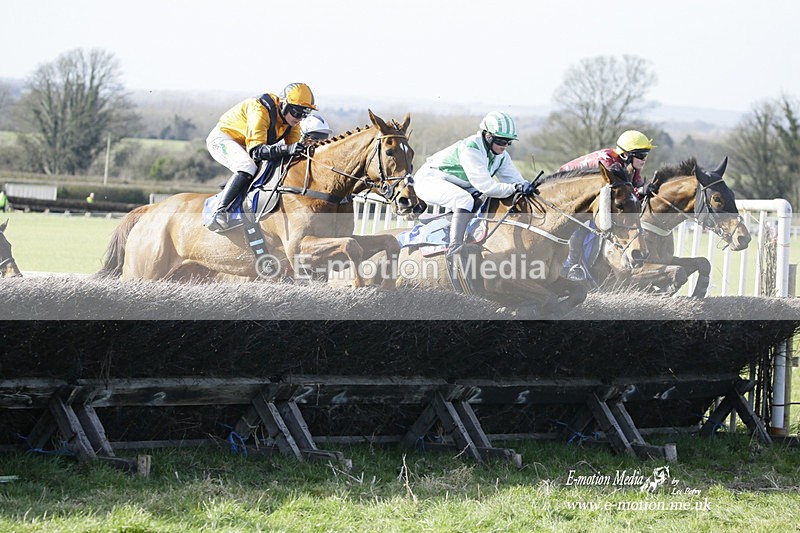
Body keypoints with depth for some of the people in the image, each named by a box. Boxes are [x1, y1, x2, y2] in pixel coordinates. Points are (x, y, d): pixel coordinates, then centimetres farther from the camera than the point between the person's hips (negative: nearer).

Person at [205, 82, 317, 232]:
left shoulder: (291, 117, -7)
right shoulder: (260, 111, -33)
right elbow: (255, 151, -40)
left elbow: (295, 147, -2)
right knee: (248, 168, -33)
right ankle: (219, 212, -38)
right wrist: (286, 149, -52)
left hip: (243, 146, 9)